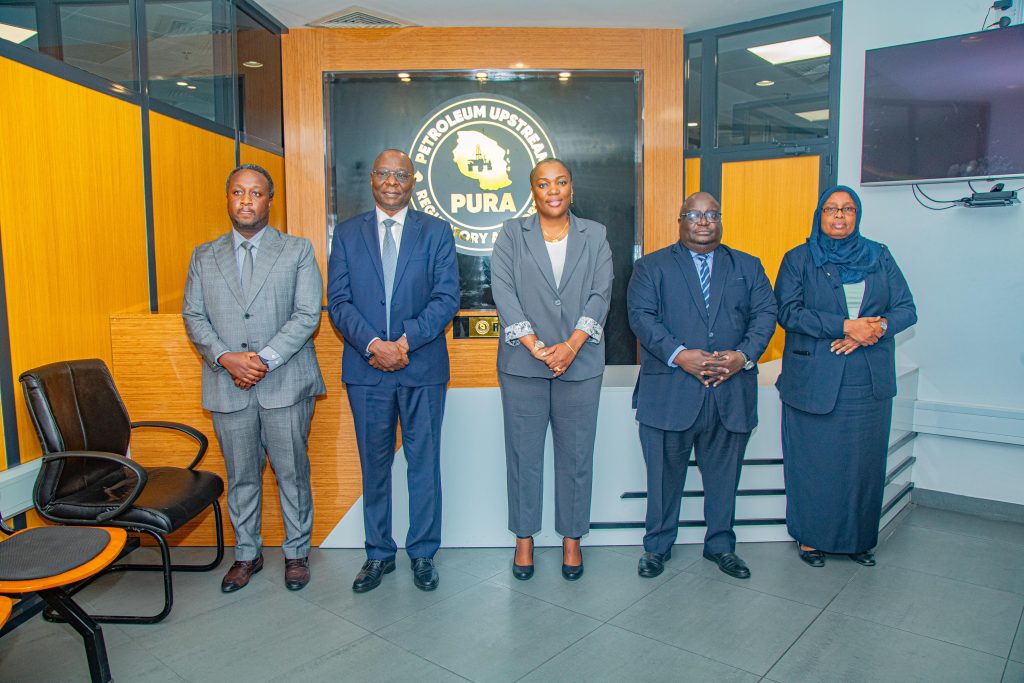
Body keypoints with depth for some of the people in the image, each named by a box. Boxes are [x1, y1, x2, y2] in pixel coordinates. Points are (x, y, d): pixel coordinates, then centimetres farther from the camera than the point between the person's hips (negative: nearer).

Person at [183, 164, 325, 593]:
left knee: (292, 472, 5)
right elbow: (193, 316, 6)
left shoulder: (298, 251, 3)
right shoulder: (204, 256, 12)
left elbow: (307, 315, -6)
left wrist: (265, 359, -15)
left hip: (285, 384, -2)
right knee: (240, 476, 13)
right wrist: (225, 358, -11)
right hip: (227, 385, 3)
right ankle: (247, 554, 30)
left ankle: (296, 552, 23)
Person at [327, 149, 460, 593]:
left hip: (422, 367, -1)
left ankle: (423, 553, 22)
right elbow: (338, 301, 0)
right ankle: (379, 553, 26)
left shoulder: (436, 232, 4)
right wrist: (373, 344, -14)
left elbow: (446, 297, -4)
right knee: (374, 465, 12)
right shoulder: (347, 234, 8)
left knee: (424, 462, 7)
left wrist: (406, 341, -15)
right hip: (366, 368, 1)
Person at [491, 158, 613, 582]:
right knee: (523, 454, 7)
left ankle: (572, 539, 24)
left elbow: (601, 294, -1)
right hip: (522, 363, 0)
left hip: (580, 364, 1)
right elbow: (503, 292, -5)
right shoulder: (511, 234, 6)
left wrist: (571, 346, -14)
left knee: (576, 455, 8)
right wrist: (536, 347, -15)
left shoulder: (595, 236, 8)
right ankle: (524, 539, 22)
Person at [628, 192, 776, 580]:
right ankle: (657, 546, 25)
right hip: (670, 392, -2)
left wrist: (744, 355, -12)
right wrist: (679, 355, -18)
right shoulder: (652, 266, 6)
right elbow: (641, 315, -6)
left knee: (724, 475, 14)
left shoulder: (748, 267, 15)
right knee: (665, 473, 8)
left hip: (732, 393, 3)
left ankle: (720, 545, 32)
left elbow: (765, 314, 6)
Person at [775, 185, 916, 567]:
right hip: (814, 379, -3)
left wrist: (876, 328, -13)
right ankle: (810, 536, 17)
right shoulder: (798, 259, 3)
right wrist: (845, 325, -18)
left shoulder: (880, 257, 12)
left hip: (870, 381, 3)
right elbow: (788, 311, -10)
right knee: (814, 461, 2)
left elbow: (907, 309, 7)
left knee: (864, 461, 8)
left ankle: (859, 538, 23)